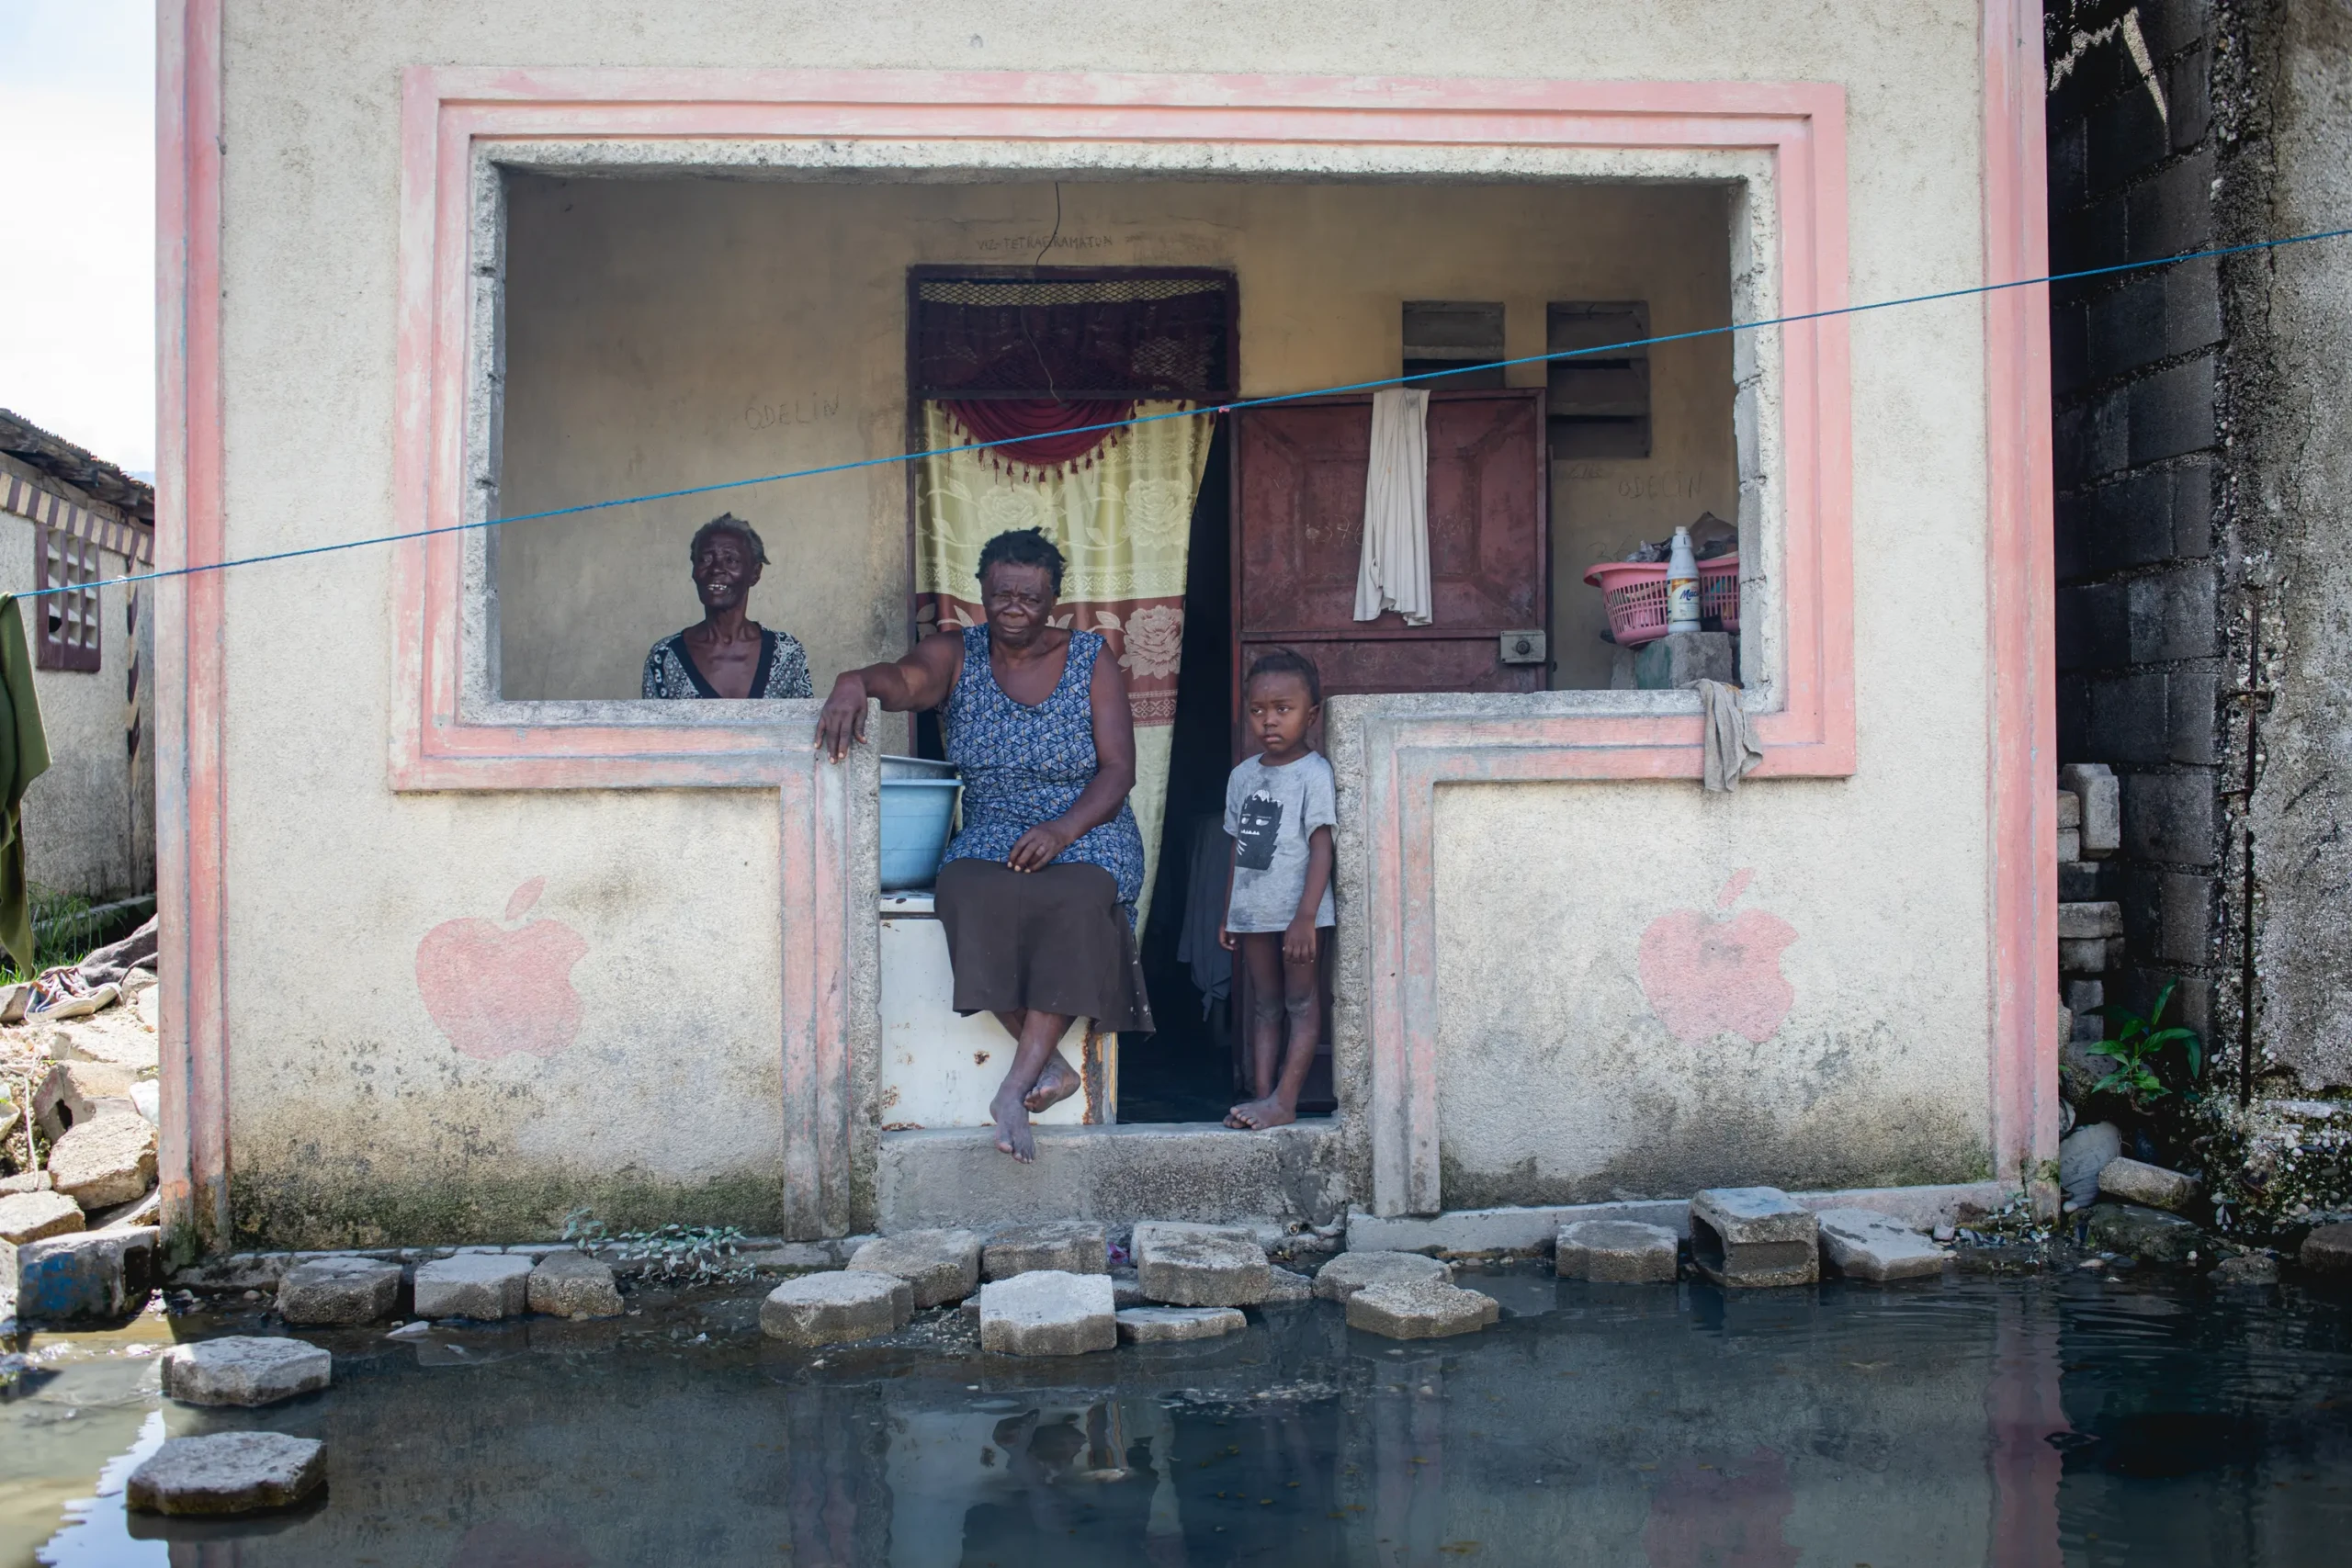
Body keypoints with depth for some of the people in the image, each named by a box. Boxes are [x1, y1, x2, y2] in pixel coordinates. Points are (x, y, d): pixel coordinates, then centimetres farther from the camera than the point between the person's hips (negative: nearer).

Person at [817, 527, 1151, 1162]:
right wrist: (856, 681, -43)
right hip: (992, 834, 1)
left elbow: (1118, 768, -3)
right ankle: (1051, 1066, -24)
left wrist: (1062, 830, -21)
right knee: (968, 893, -34)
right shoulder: (957, 654, 5)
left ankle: (1015, 1087, -33)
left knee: (1078, 898, -36)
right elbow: (908, 679, -18)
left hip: (1089, 833, -1)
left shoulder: (1091, 661, 4)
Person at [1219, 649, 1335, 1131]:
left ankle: (1284, 1101, -5)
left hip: (1297, 911, -6)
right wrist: (1227, 915, 15)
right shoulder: (1242, 776, 10)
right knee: (1264, 1006, 9)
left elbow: (1321, 849, -14)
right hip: (1253, 911, 7)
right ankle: (1261, 1094, 11)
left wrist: (1305, 917, -21)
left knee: (1302, 1004, -2)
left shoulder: (1314, 774, -9)